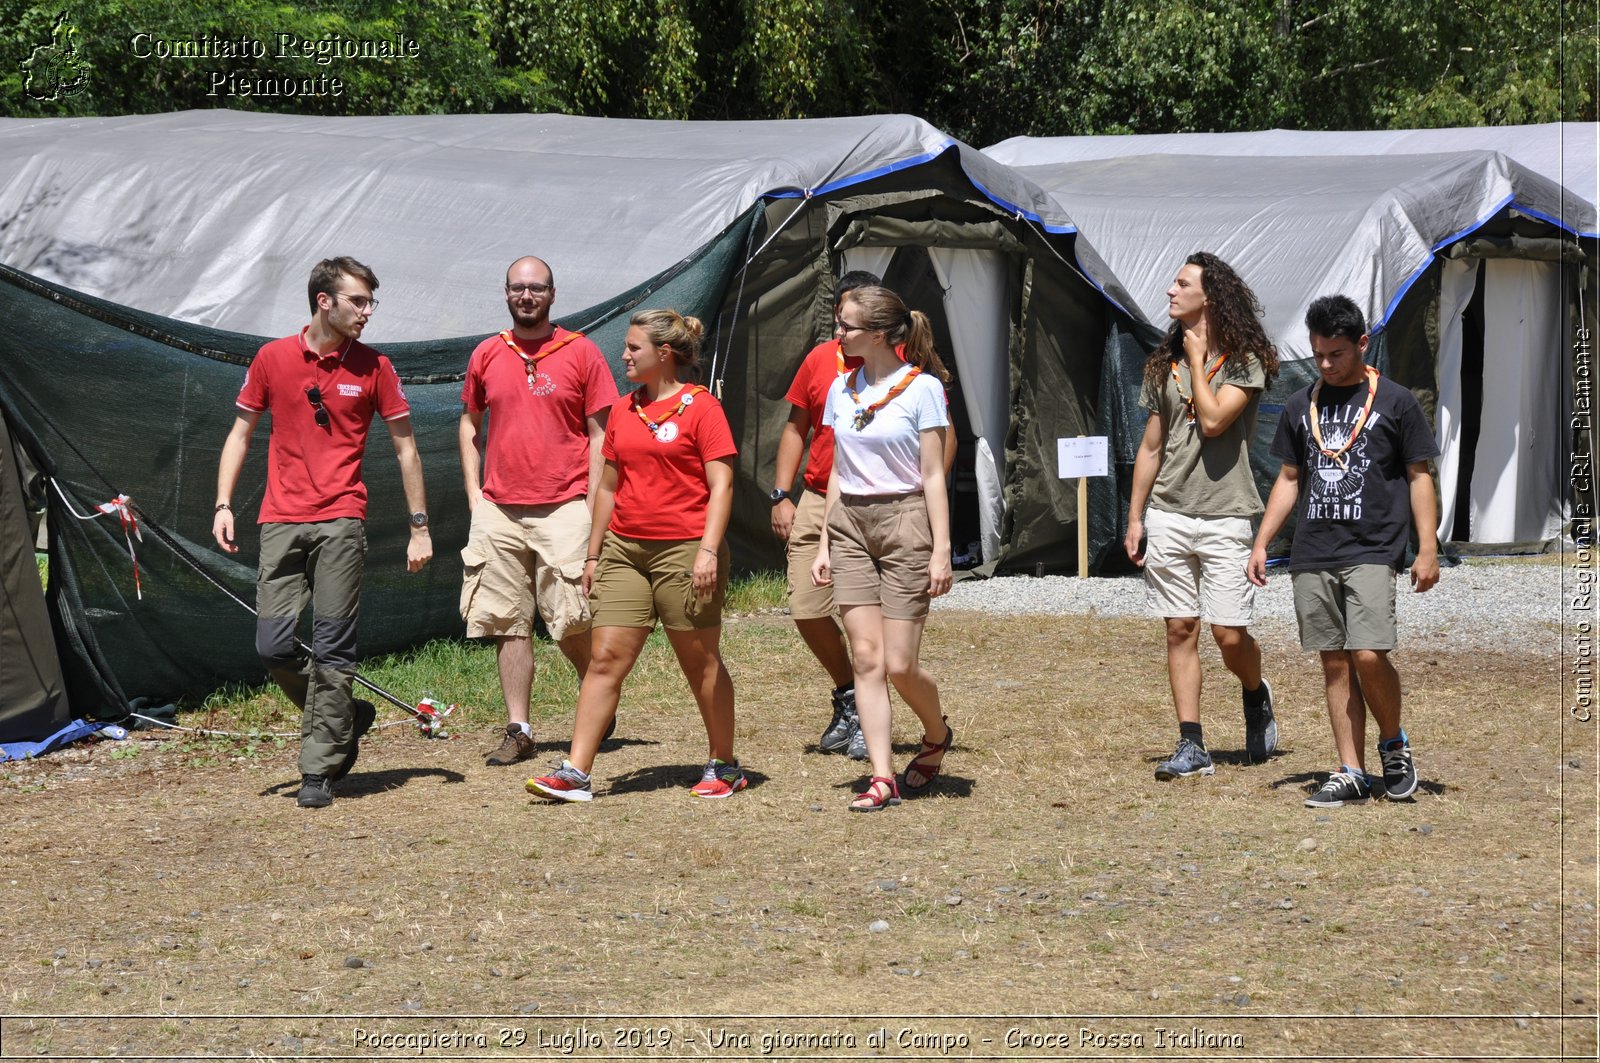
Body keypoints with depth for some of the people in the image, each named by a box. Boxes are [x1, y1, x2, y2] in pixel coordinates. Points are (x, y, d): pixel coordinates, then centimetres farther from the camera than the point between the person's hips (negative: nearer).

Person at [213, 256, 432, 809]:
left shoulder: (373, 367, 4)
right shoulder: (272, 359, 6)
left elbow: (404, 446, 9)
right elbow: (241, 433, 13)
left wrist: (420, 526, 5)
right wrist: (223, 504, 3)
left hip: (341, 523, -2)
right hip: (281, 523, 2)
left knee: (332, 648, -5)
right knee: (273, 645, -4)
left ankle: (319, 769, 1)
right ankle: (345, 718, 20)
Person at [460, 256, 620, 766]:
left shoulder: (581, 353, 1)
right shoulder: (486, 356, 9)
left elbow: (600, 434, 1)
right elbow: (469, 427, 20)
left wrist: (593, 505, -6)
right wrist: (474, 495, 9)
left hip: (563, 508, -3)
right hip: (498, 510, 3)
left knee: (570, 619, -7)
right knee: (508, 623, 2)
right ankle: (518, 730, 8)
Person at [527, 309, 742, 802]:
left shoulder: (700, 407, -5)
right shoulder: (623, 411, 13)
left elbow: (721, 484, -10)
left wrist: (708, 549, -19)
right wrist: (593, 554, 17)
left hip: (683, 551, -5)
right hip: (624, 549, 5)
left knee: (701, 662, 5)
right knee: (605, 658, -2)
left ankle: (724, 766, 20)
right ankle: (575, 773, -5)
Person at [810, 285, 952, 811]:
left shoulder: (921, 387, -6)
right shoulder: (842, 388, 10)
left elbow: (933, 476, -7)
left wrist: (941, 550, -11)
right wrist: (824, 543, 11)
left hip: (904, 521, -5)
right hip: (850, 524, 5)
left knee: (899, 664, -5)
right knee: (866, 658, -3)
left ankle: (937, 734, 25)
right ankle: (882, 777, -1)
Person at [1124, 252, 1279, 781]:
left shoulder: (1243, 362, -4)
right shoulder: (1164, 363, 12)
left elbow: (1213, 420, -19)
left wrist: (1198, 358, -8)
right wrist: (1134, 517, 12)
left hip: (1223, 518, -5)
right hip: (1168, 516, 5)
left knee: (1229, 634, -6)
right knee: (1180, 630, 1)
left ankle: (1256, 696, 26)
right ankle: (1192, 747, 3)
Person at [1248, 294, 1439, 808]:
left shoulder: (1395, 402, 2)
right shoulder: (1302, 405, 13)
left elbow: (1419, 477, 2)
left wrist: (1428, 549, -5)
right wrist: (1261, 543, 13)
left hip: (1372, 552, -4)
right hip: (1312, 555, 4)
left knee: (1369, 656, -16)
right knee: (1335, 664, 3)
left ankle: (1394, 744, 8)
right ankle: (1350, 774, 7)